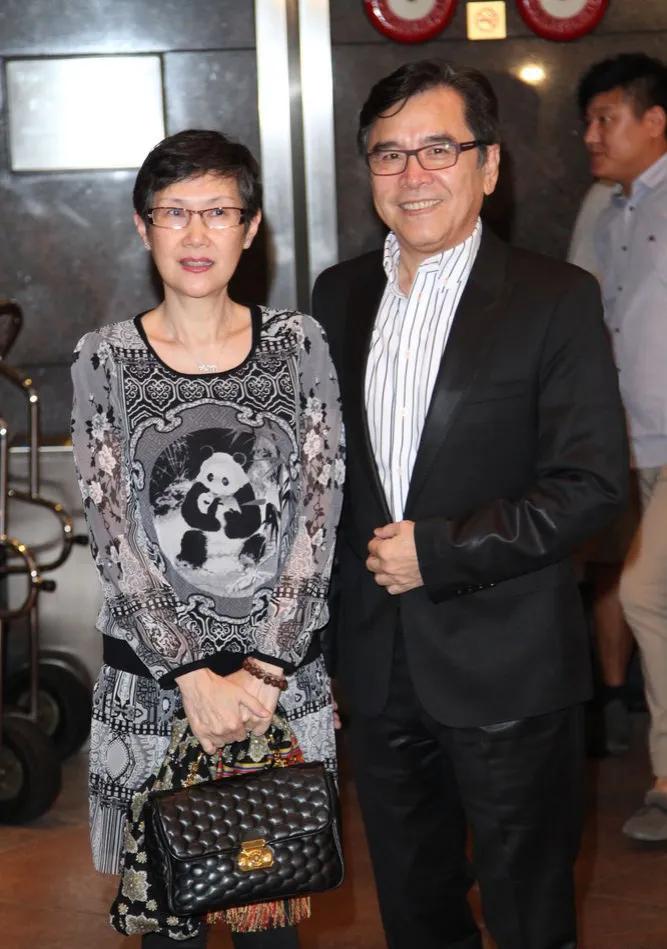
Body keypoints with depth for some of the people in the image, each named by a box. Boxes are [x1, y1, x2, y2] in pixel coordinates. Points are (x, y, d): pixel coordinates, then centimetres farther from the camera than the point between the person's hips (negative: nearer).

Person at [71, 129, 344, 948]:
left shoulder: (298, 344, 0)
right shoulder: (104, 361, -3)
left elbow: (318, 515, -4)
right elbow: (114, 536, -7)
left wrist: (264, 666, -12)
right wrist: (195, 678, -14)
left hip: (283, 669, 1)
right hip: (151, 679, -1)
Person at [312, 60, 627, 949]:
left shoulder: (556, 298, -9)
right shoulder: (340, 294, 6)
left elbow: (592, 482, -13)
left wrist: (442, 551, -18)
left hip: (508, 670, -4)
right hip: (380, 664, 5)